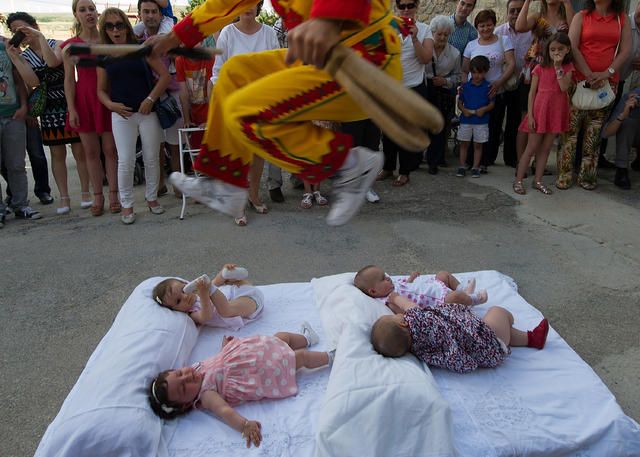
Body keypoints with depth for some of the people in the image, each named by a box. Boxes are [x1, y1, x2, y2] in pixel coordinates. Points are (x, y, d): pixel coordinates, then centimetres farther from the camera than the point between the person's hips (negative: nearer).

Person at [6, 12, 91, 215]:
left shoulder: (57, 44, -2)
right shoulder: (24, 57, 7)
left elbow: (53, 62, -24)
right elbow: (33, 82, -12)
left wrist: (40, 36, -21)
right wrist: (13, 57, -15)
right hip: (50, 109, 3)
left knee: (80, 151, 0)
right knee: (57, 153, 5)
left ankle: (85, 192, 13)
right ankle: (64, 197, 12)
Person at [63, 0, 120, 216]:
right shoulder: (70, 45, 4)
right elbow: (69, 79, 3)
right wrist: (71, 108, -5)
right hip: (84, 101, 0)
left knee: (111, 149, 0)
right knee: (91, 152, 4)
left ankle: (113, 195, 9)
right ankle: (97, 196, 13)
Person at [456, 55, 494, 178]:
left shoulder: (488, 87, -2)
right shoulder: (465, 86, 2)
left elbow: (492, 103, 0)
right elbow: (459, 102, 6)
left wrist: (484, 109, -18)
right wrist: (463, 110, -13)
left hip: (481, 121, -1)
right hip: (466, 120, 2)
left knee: (478, 145, 6)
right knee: (464, 144, 6)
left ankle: (475, 167, 13)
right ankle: (462, 166, 15)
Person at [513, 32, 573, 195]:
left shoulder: (568, 68, 3)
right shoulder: (540, 68, -3)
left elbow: (564, 87, -14)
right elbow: (532, 93, -3)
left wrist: (558, 67, -15)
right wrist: (530, 115, -9)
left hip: (556, 113, 3)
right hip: (539, 111, -3)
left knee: (545, 148, 10)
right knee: (531, 148, 1)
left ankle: (538, 180, 18)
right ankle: (518, 180, 7)